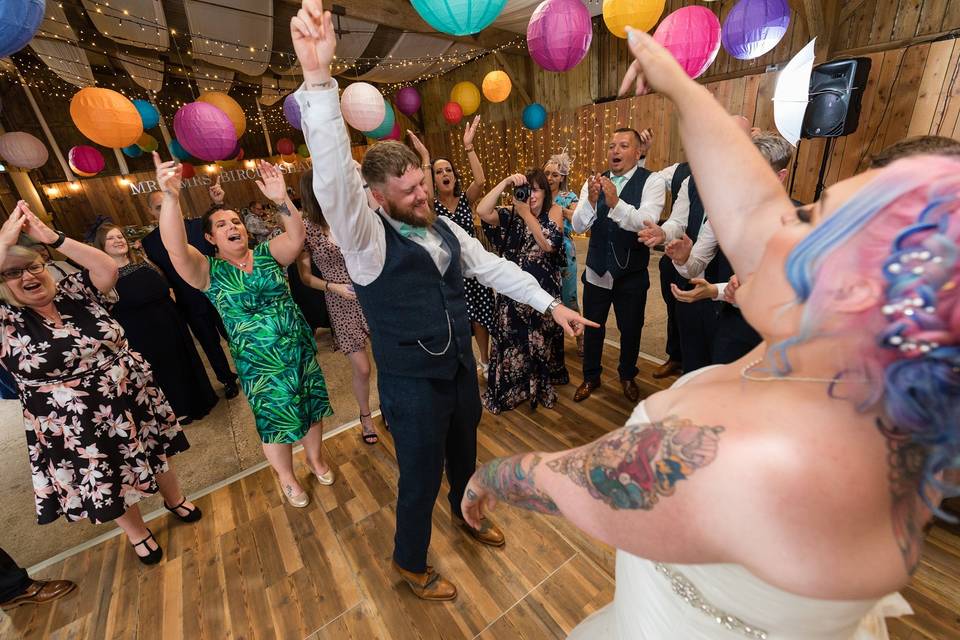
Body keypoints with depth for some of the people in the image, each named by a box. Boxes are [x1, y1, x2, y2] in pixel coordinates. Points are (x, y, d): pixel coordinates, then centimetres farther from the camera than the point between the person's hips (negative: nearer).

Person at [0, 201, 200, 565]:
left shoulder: (75, 293, -3)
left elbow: (108, 269, -19)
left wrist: (52, 238, -24)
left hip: (131, 402, 1)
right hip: (74, 429, -1)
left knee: (154, 457, 21)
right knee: (107, 486, 17)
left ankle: (175, 500, 49)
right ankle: (137, 535, 42)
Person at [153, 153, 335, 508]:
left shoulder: (267, 253, 0)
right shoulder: (209, 271, -5)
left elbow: (297, 237, -18)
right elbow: (175, 248, -24)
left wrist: (282, 199, -33)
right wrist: (170, 197, -37)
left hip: (302, 350, 2)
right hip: (259, 365, -2)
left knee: (312, 406, 17)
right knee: (276, 421, 12)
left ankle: (315, 457, 44)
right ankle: (286, 477, 39)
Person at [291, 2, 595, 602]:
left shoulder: (444, 228, 2)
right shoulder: (367, 236, -15)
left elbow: (493, 267, 5)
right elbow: (334, 179, -33)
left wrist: (551, 303, 2)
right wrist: (318, 77, -44)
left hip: (461, 367, 6)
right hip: (412, 384, -6)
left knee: (464, 451, 27)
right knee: (420, 477, 13)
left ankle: (465, 511, 60)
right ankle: (411, 563, 45)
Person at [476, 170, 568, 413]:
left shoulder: (553, 211, -4)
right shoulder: (511, 213, -3)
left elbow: (549, 245, -20)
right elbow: (482, 211, -21)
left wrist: (526, 214, -20)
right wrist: (505, 182, -24)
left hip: (543, 289, 0)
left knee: (541, 338, 15)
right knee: (512, 338, 10)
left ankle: (542, 386, 40)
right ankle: (511, 390, 31)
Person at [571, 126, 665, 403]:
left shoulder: (651, 182, -10)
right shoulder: (594, 182, -1)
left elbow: (647, 222, -27)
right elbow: (578, 226, -12)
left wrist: (616, 203, -42)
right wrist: (591, 200, -31)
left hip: (632, 274, -2)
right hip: (596, 271, 2)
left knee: (630, 329, 14)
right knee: (592, 327, 14)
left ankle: (627, 376, 41)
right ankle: (591, 377, 36)